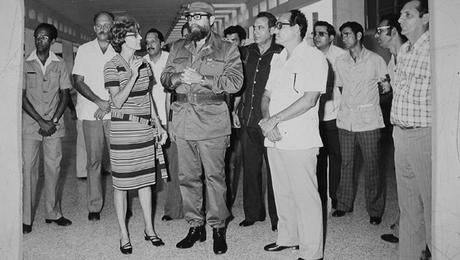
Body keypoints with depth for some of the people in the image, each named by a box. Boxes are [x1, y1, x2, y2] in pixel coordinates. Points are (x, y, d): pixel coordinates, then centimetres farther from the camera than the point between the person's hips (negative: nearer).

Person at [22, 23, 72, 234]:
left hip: (54, 125, 1)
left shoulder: (59, 65, 6)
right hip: (30, 124, -1)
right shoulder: (26, 65, 2)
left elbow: (65, 95, 5)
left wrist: (53, 121, -7)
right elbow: (22, 97, -2)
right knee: (28, 169, -3)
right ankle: (26, 218, 3)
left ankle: (53, 213, 16)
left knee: (53, 168, 4)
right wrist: (41, 121, -10)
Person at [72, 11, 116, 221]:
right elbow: (78, 82, 2)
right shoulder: (84, 50, 7)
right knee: (94, 160, 2)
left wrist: (109, 106, -8)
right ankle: (94, 206, 9)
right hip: (91, 113, 0)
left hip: (115, 112, 0)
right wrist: (100, 102, -11)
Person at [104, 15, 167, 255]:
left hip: (145, 128, 5)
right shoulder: (112, 67, -7)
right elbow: (117, 102, -14)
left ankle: (149, 228, 24)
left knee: (145, 180, 11)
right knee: (121, 183, 3)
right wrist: (133, 75, -18)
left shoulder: (144, 65, 11)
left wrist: (159, 126, 13)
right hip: (122, 129, -5)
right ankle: (124, 235, 16)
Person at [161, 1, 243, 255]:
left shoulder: (227, 49, 4)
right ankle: (195, 225, 21)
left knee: (214, 175, -1)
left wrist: (201, 79, -15)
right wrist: (178, 77, -7)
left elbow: (235, 82, -7)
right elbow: (165, 77, 16)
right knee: (187, 176, 8)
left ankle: (218, 227, 12)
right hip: (183, 119, 4)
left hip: (212, 121, -4)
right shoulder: (178, 48, 17)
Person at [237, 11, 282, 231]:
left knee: (274, 170, 2)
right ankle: (253, 213, 24)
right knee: (250, 168, 11)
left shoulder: (281, 54, -5)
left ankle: (276, 216, 14)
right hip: (248, 120, 5)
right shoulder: (248, 52, 11)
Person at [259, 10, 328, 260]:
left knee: (305, 196, -2)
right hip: (274, 137, 7)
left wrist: (274, 119, -15)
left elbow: (309, 99, -16)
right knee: (282, 193, 16)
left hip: (300, 140, -7)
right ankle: (287, 237, 32)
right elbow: (267, 96, 16)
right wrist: (266, 120, -4)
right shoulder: (278, 60, 17)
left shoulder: (314, 58, -6)